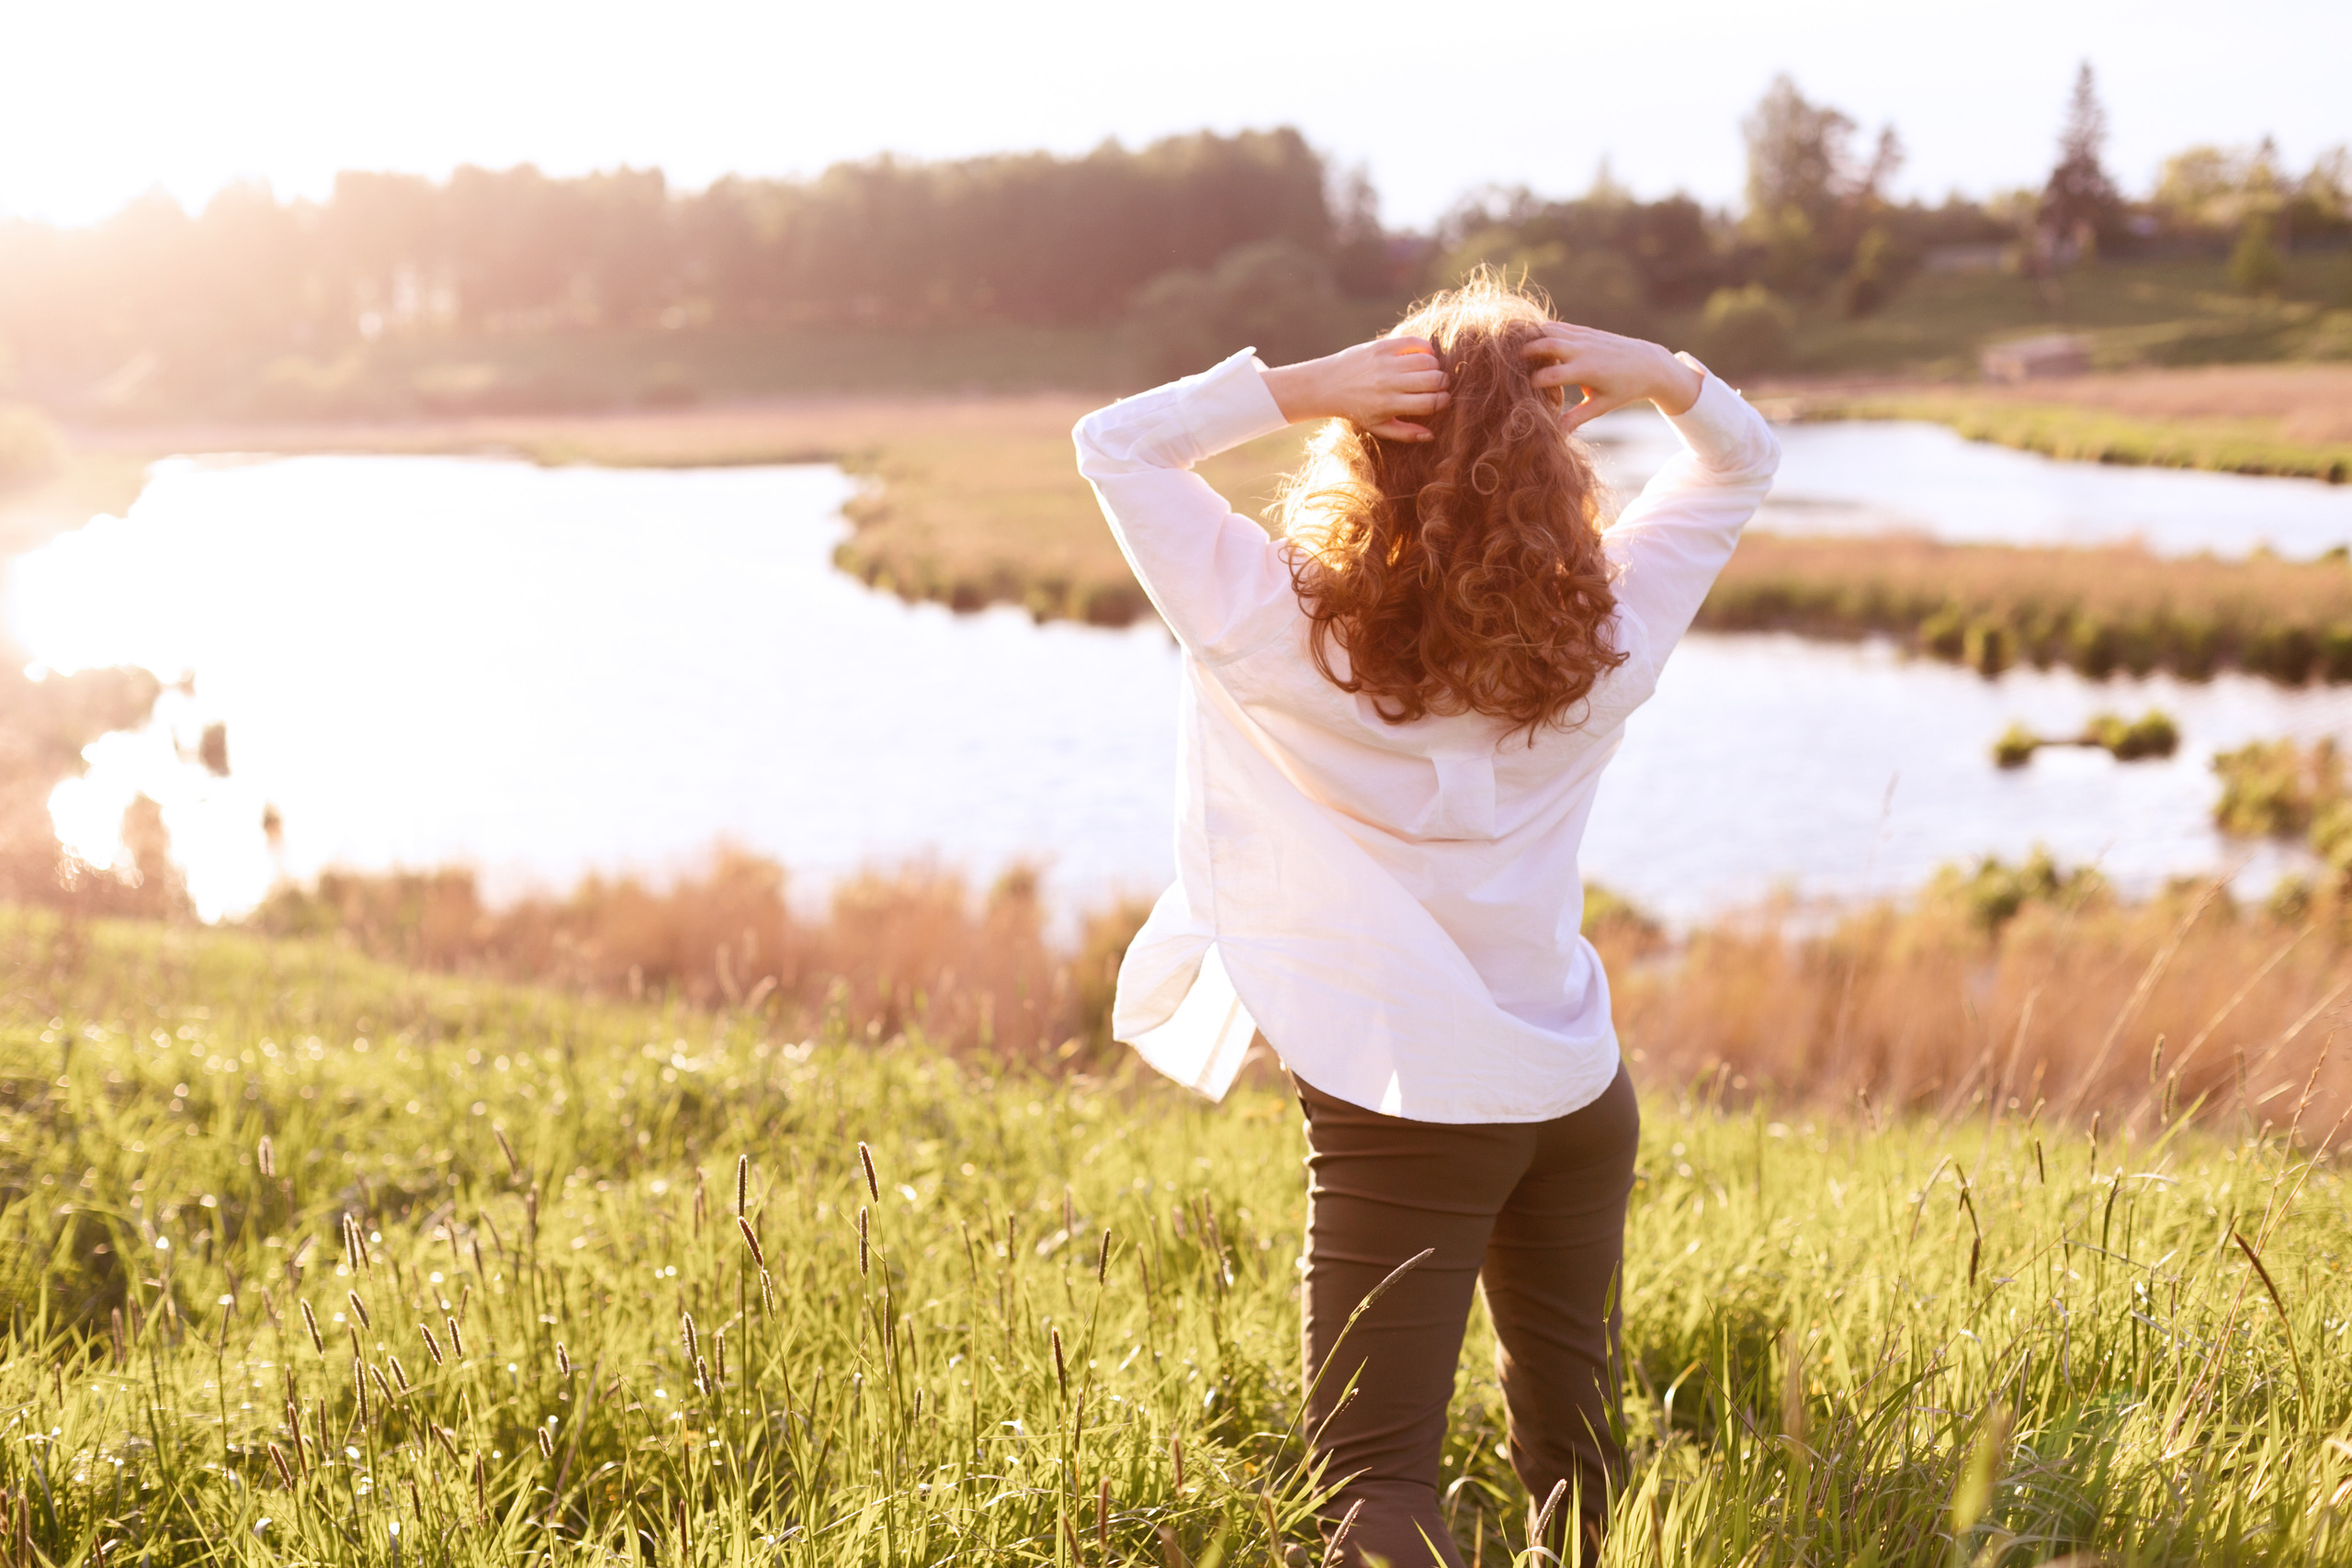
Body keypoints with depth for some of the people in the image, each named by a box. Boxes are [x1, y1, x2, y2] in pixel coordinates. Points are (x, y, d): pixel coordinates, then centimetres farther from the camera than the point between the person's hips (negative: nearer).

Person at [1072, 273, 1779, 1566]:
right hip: (1580, 1094, 4)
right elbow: (1741, 459, 8)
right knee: (1577, 1444, 24)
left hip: (1402, 1110, -4)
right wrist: (1657, 375, -12)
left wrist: (1304, 388, -20)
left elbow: (1113, 443, -8)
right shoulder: (1606, 639, -8)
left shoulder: (1287, 637, -17)